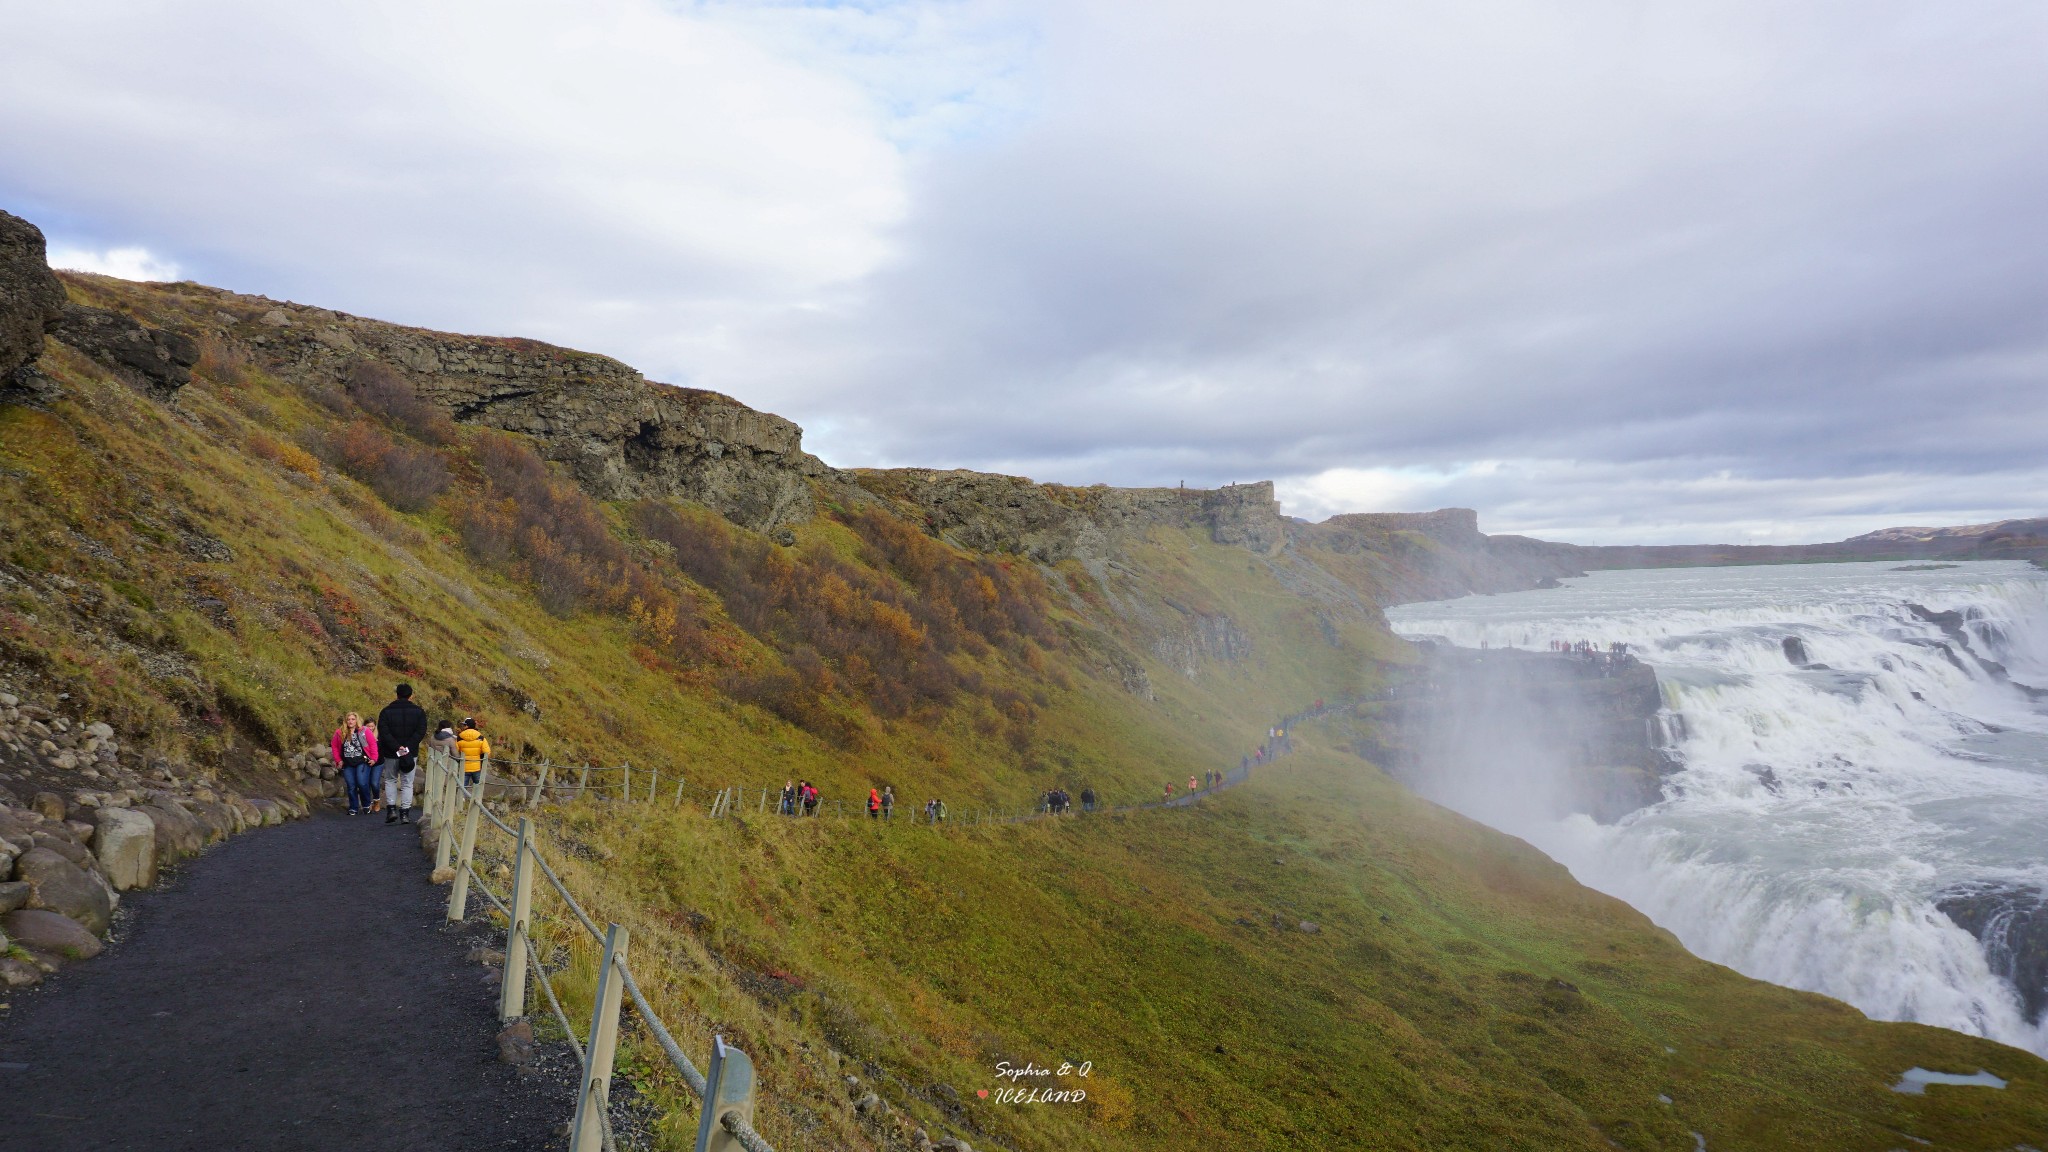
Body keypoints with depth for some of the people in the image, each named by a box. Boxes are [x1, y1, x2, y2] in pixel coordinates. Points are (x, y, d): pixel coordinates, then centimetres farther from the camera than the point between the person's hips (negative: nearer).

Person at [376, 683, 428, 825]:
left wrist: (397, 748, -13)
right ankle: (405, 814, 2)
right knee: (407, 783, 6)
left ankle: (391, 809, 6)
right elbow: (421, 732, -10)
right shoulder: (419, 711, 0)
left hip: (391, 754, 0)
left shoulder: (386, 711, 0)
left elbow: (383, 732, -10)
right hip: (411, 754, 0)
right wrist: (407, 748, -13)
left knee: (390, 780, 18)